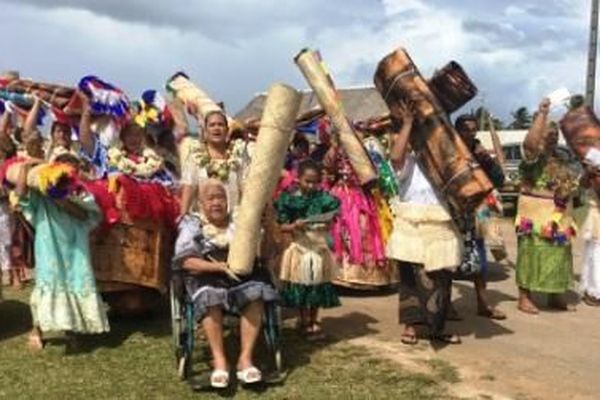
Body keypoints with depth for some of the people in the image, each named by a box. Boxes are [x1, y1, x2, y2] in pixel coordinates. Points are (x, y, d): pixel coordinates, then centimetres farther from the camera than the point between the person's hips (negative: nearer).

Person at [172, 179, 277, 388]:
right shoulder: (192, 225, 5)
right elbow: (185, 261, -8)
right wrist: (219, 267, -19)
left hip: (240, 277, 2)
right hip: (206, 278, -2)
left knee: (256, 294, -27)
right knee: (210, 297, -34)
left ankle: (246, 358, -24)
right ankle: (219, 360, -25)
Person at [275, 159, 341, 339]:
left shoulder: (323, 198, 1)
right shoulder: (289, 199, -4)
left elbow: (329, 225, 4)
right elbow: (282, 226, -5)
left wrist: (327, 224, -18)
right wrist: (294, 226, -23)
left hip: (320, 248, 2)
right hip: (300, 248, -2)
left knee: (318, 287, 8)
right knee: (301, 287, 4)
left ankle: (314, 322, 22)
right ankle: (304, 321, 20)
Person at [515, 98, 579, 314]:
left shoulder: (561, 159, 14)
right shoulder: (533, 155, -10)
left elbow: (571, 181, 28)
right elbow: (529, 141, -33)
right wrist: (542, 114, -30)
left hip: (559, 214, 8)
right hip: (536, 213, -8)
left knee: (558, 253, 13)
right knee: (532, 252, -4)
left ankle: (556, 296, 25)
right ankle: (524, 297, 4)